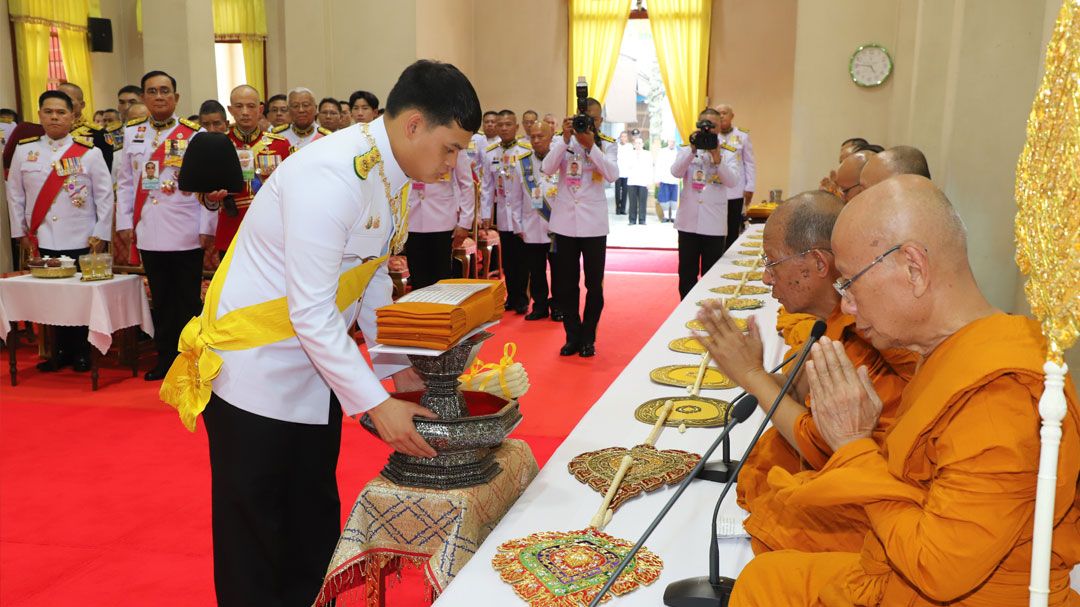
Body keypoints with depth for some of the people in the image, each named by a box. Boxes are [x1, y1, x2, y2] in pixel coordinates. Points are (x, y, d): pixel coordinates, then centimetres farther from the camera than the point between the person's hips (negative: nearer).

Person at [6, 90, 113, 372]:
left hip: (82, 241, -2)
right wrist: (20, 232, 6)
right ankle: (62, 351, 20)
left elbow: (105, 195, -1)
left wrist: (101, 234, -4)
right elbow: (15, 194, 9)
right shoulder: (24, 150, 5)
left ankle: (82, 353, 17)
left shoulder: (89, 152, -1)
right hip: (42, 241, 2)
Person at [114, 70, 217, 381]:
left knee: (188, 298, 6)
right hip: (148, 232, 3)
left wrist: (207, 228, -7)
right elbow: (125, 182, 10)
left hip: (187, 234, -3)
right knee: (161, 298, 12)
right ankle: (165, 356, 22)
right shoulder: (132, 132, 8)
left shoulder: (195, 133, -3)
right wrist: (124, 223, 4)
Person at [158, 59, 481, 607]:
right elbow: (309, 313, -27)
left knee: (315, 521, 17)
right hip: (257, 373, -8)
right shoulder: (331, 176, -27)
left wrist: (400, 369, 4)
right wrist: (376, 403, -23)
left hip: (317, 368, 8)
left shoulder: (393, 174, 1)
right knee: (256, 536, 6)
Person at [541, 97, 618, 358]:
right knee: (565, 283, 6)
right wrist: (566, 138, -23)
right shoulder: (562, 141, 3)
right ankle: (573, 335, 18)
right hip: (565, 221, 1)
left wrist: (590, 146, -23)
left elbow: (612, 175, -15)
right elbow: (548, 168, -13)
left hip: (593, 223, -1)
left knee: (594, 283, 4)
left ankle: (588, 337, 17)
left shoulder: (607, 145, 2)